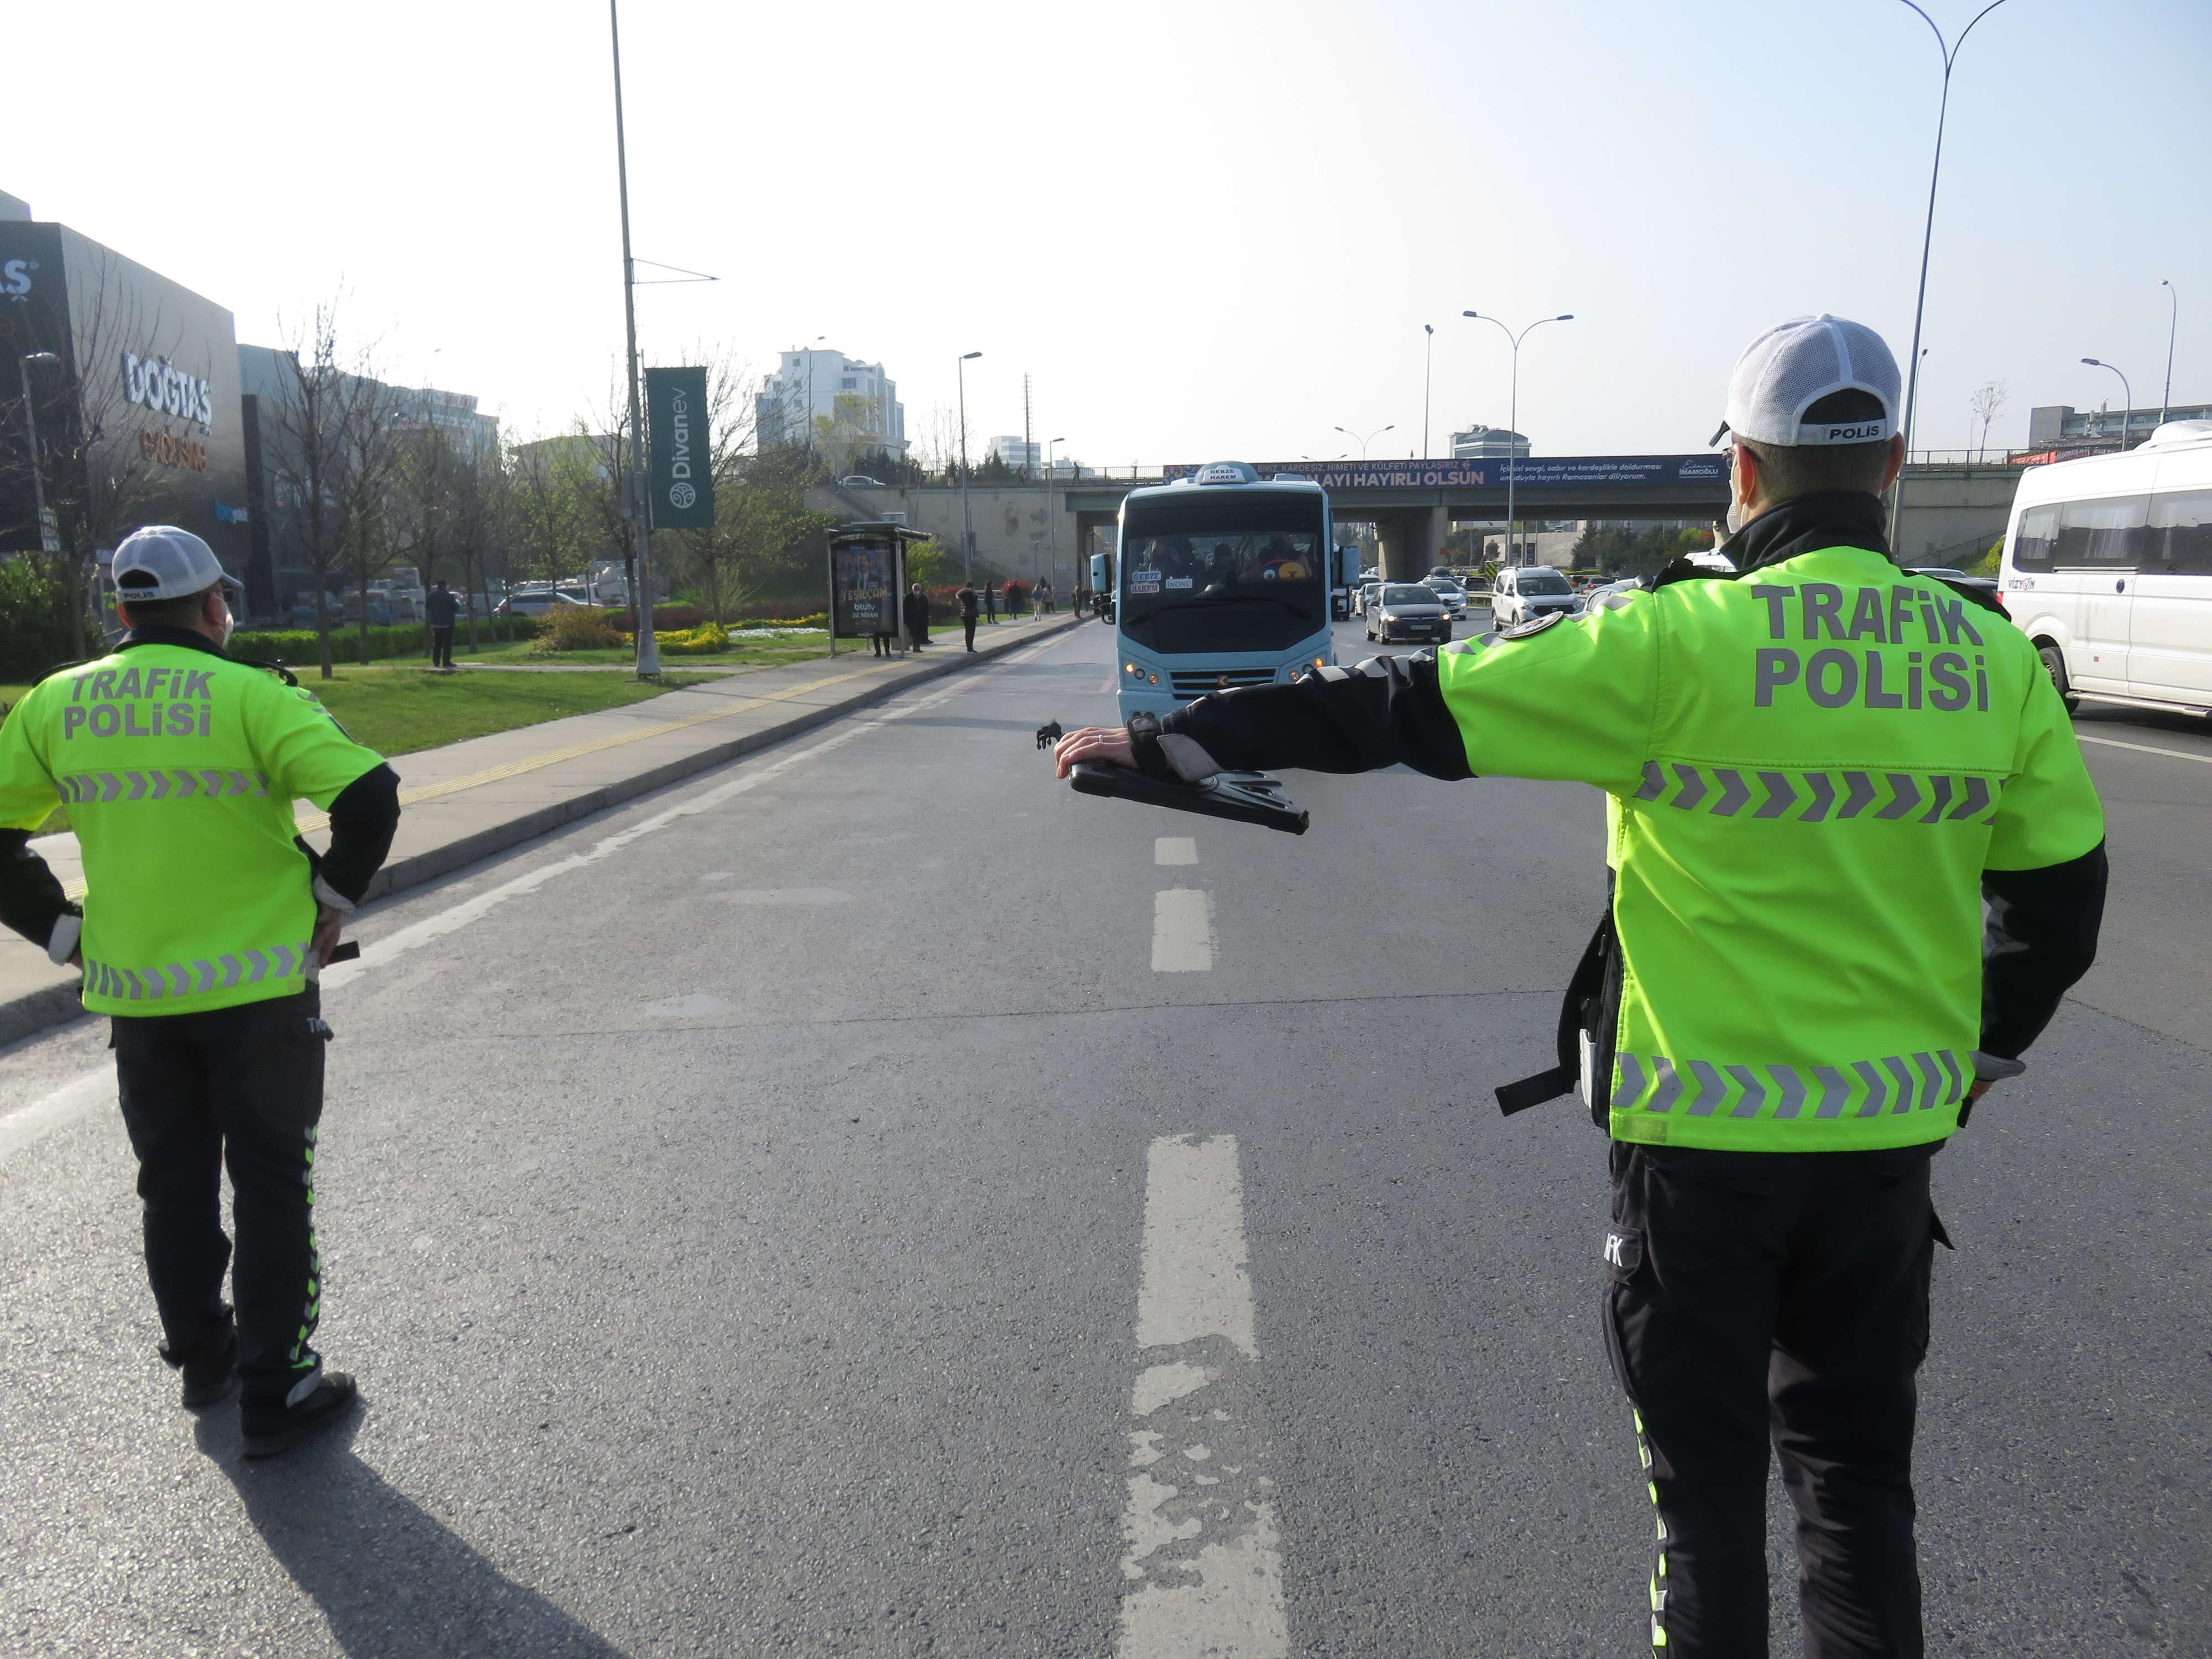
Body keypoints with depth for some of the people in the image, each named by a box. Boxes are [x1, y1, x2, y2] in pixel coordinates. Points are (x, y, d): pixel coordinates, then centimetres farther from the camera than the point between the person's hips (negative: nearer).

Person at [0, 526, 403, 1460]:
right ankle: (274, 1396, 11)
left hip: (136, 996, 4)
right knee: (271, 1189, 6)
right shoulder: (250, 697, -13)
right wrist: (332, 903, -7)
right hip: (259, 989, -4)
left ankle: (200, 1359, 34)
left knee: (175, 1185, 19)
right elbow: (369, 796, -21)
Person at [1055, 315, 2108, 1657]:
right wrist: (1978, 1062, 23)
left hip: (1704, 1134, -4)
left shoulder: (1681, 643, -18)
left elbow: (1410, 709, -18)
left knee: (1709, 1474, 16)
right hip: (1891, 1139, 4)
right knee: (1858, 1473, 22)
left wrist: (1173, 741, -10)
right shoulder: (1994, 658, -2)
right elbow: (2062, 893, 7)